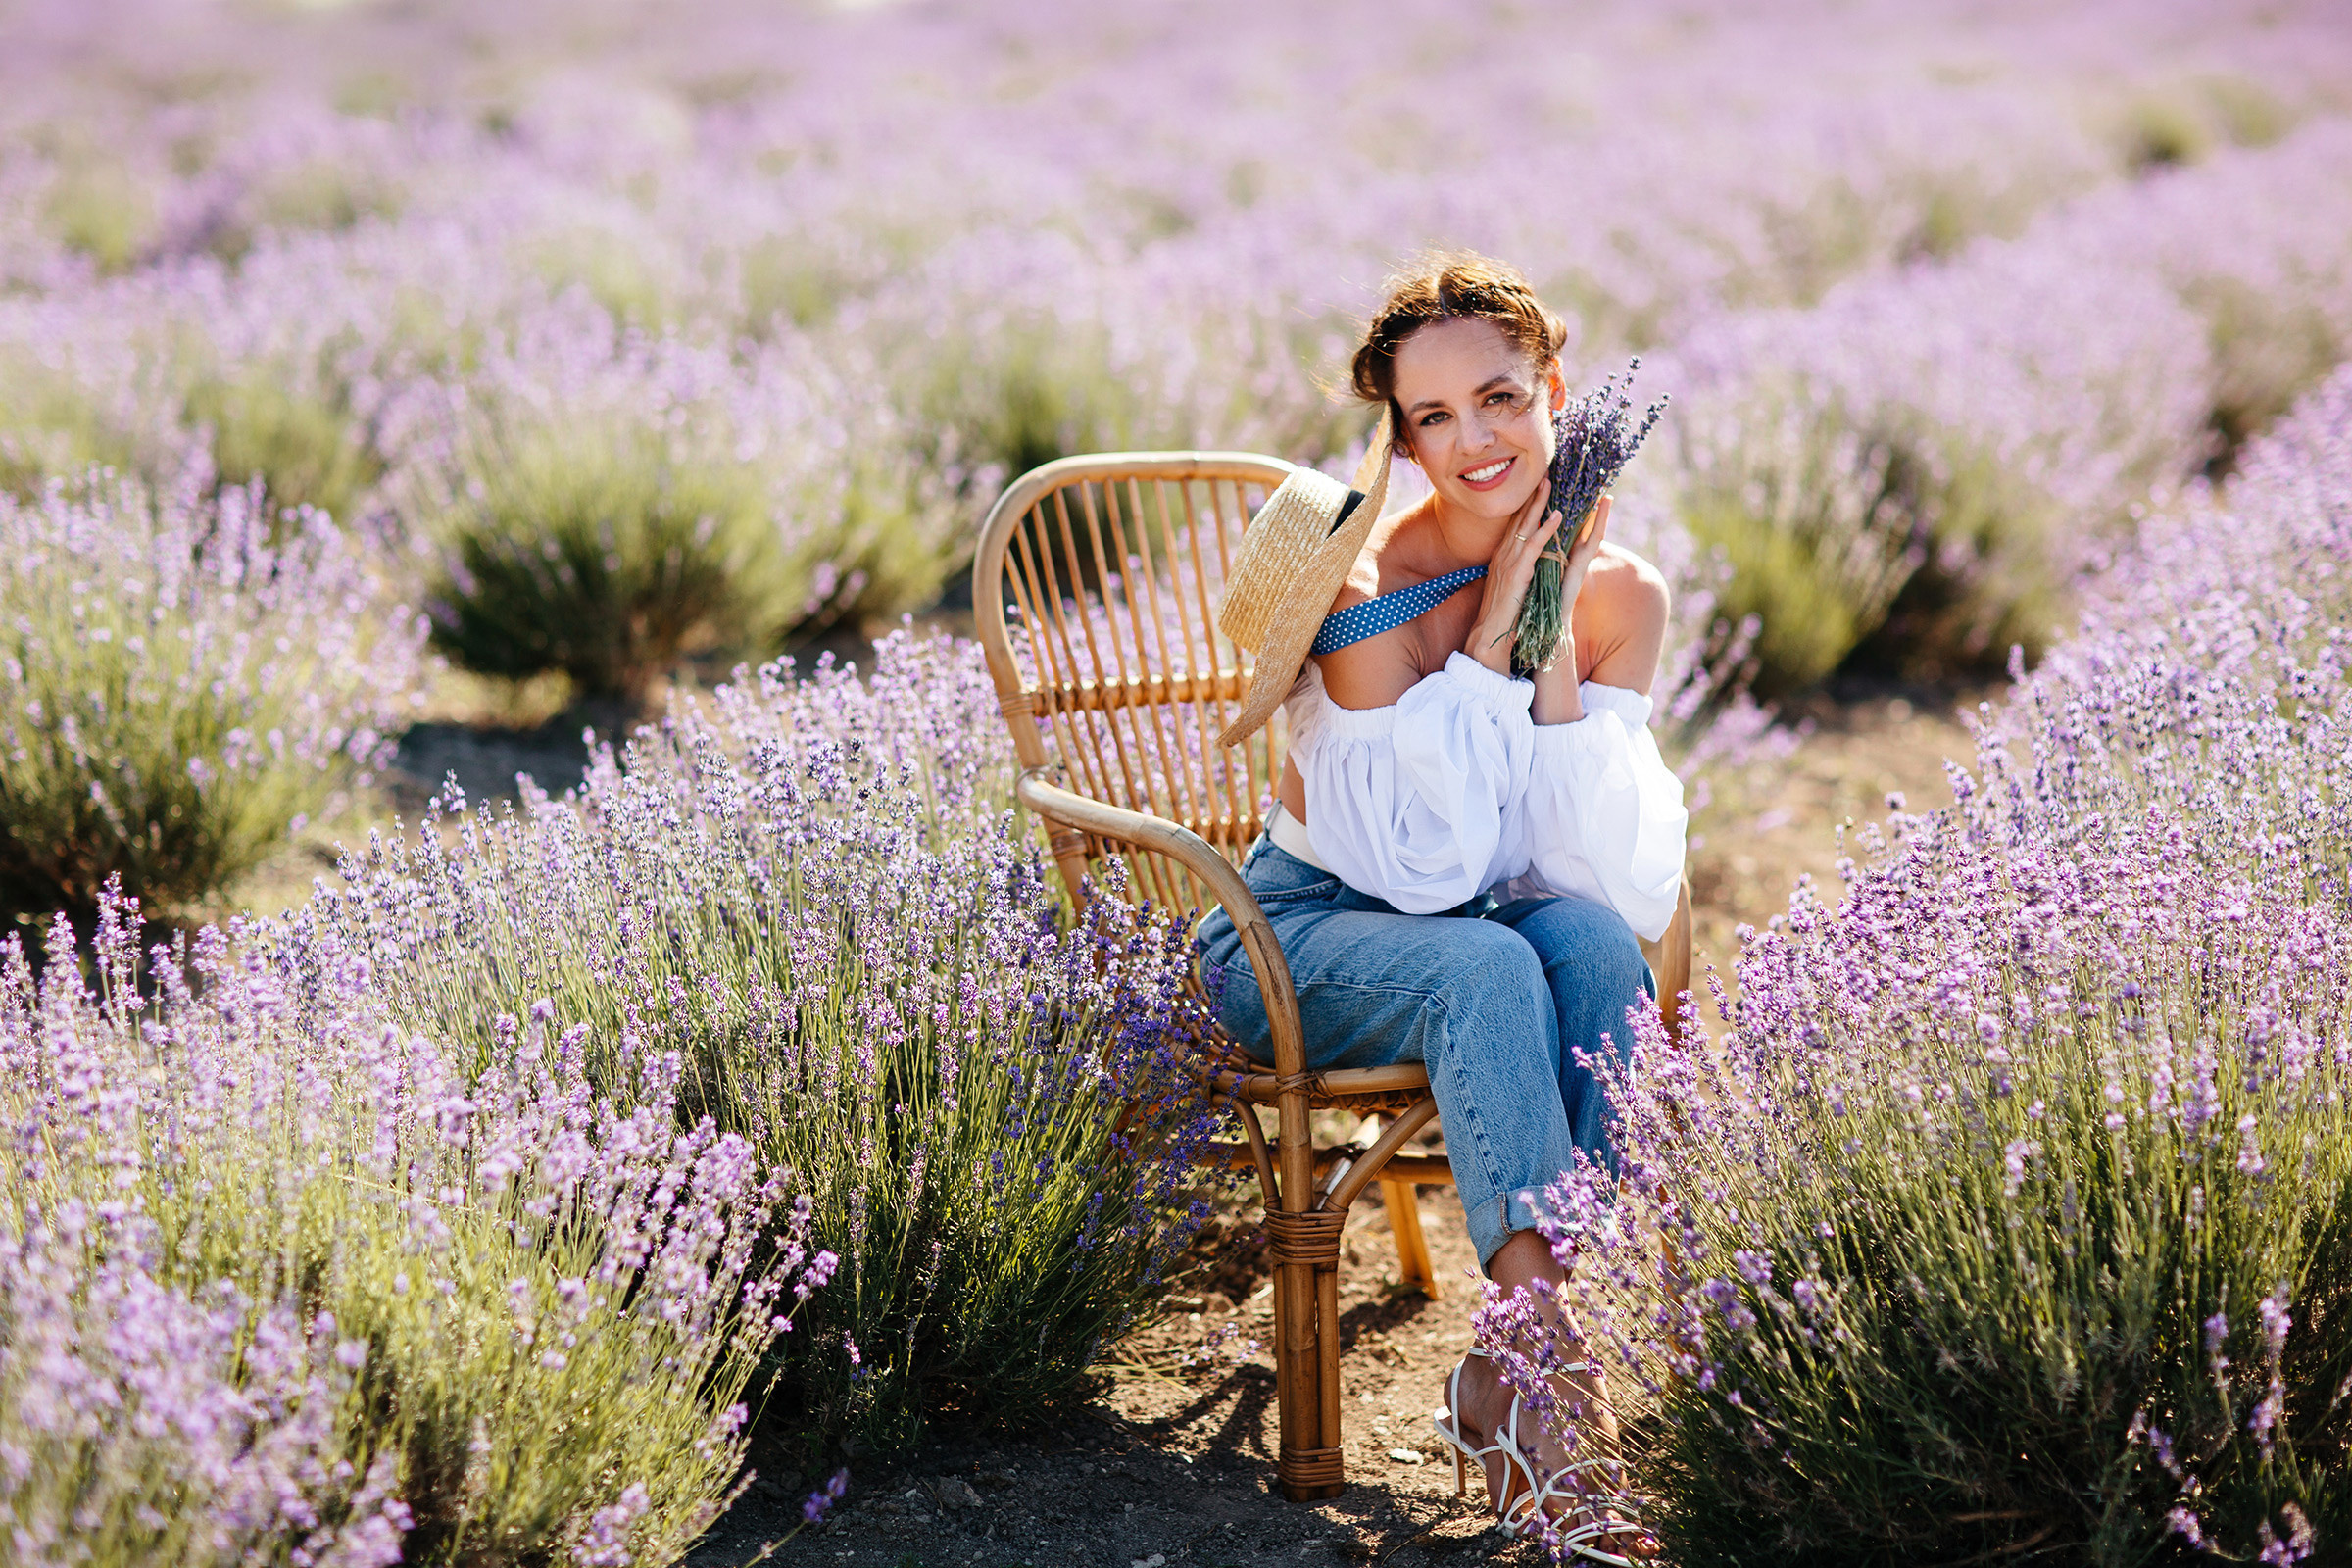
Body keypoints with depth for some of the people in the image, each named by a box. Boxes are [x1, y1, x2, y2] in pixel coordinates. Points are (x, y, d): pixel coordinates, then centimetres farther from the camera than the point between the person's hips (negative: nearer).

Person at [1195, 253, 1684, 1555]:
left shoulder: (1618, 592, -6)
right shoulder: (1369, 584, -19)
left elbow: (1624, 882, -16)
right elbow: (1431, 869, -23)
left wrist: (1557, 658, -23)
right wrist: (1486, 640, -24)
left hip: (1499, 932, 4)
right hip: (1304, 936, -4)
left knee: (1592, 939, -30)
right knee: (1484, 968, -35)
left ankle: (1510, 1381, -28)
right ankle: (1560, 1411, -40)